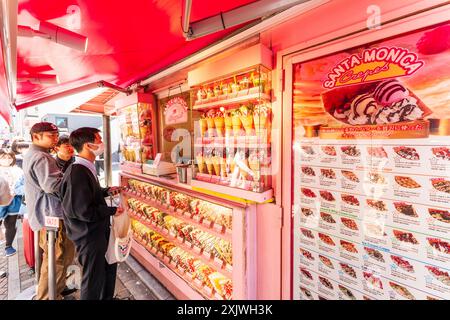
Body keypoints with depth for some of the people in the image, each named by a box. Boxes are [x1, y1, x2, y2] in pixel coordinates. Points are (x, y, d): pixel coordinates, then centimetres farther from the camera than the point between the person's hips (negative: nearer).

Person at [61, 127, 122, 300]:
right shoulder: (77, 173, -27)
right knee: (93, 279, 10)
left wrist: (106, 191, 5)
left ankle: (107, 297, 49)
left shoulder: (86, 168, 4)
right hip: (89, 235, -10)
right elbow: (83, 211, -29)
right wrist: (112, 211, -19)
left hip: (98, 230, 10)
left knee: (109, 266, 27)